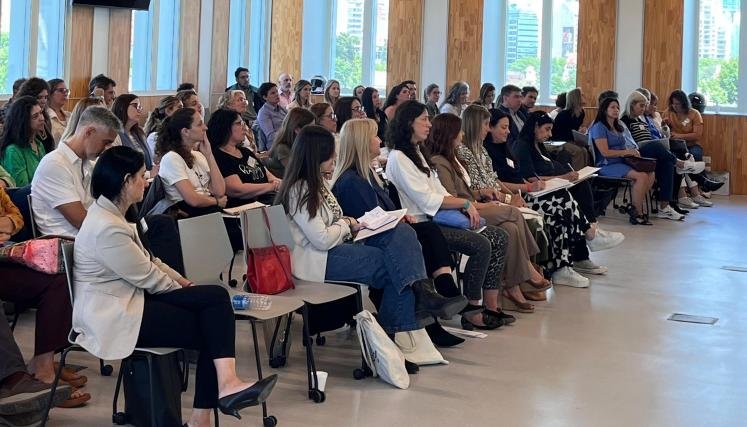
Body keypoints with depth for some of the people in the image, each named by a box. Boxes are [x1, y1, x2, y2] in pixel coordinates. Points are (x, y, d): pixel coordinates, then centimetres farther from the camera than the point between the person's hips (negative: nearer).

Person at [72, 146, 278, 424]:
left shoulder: (110, 213, 10)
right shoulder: (107, 228, -22)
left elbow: (146, 259, 19)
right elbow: (146, 276, -14)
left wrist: (181, 281, 10)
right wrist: (181, 288, 3)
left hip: (129, 298, 10)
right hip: (112, 317, -10)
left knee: (216, 297, -8)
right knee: (211, 327, -12)